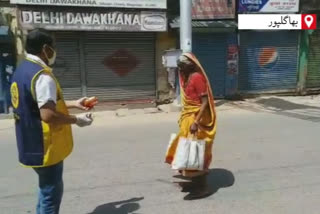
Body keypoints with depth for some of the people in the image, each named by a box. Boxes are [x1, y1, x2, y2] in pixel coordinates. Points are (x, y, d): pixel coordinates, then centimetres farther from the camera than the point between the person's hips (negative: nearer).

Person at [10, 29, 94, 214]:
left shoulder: (23, 70, 9)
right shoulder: (42, 76, -22)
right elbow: (48, 115, -30)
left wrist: (72, 104, 18)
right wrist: (77, 119, -15)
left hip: (33, 144, 10)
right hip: (45, 147, -10)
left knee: (47, 188, 25)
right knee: (51, 193, 7)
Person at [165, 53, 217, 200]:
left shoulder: (197, 77, -17)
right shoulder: (185, 77, 10)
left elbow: (205, 102, -22)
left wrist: (196, 122, -28)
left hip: (197, 118, -10)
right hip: (189, 117, 10)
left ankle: (202, 188, 9)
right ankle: (195, 182, 31)